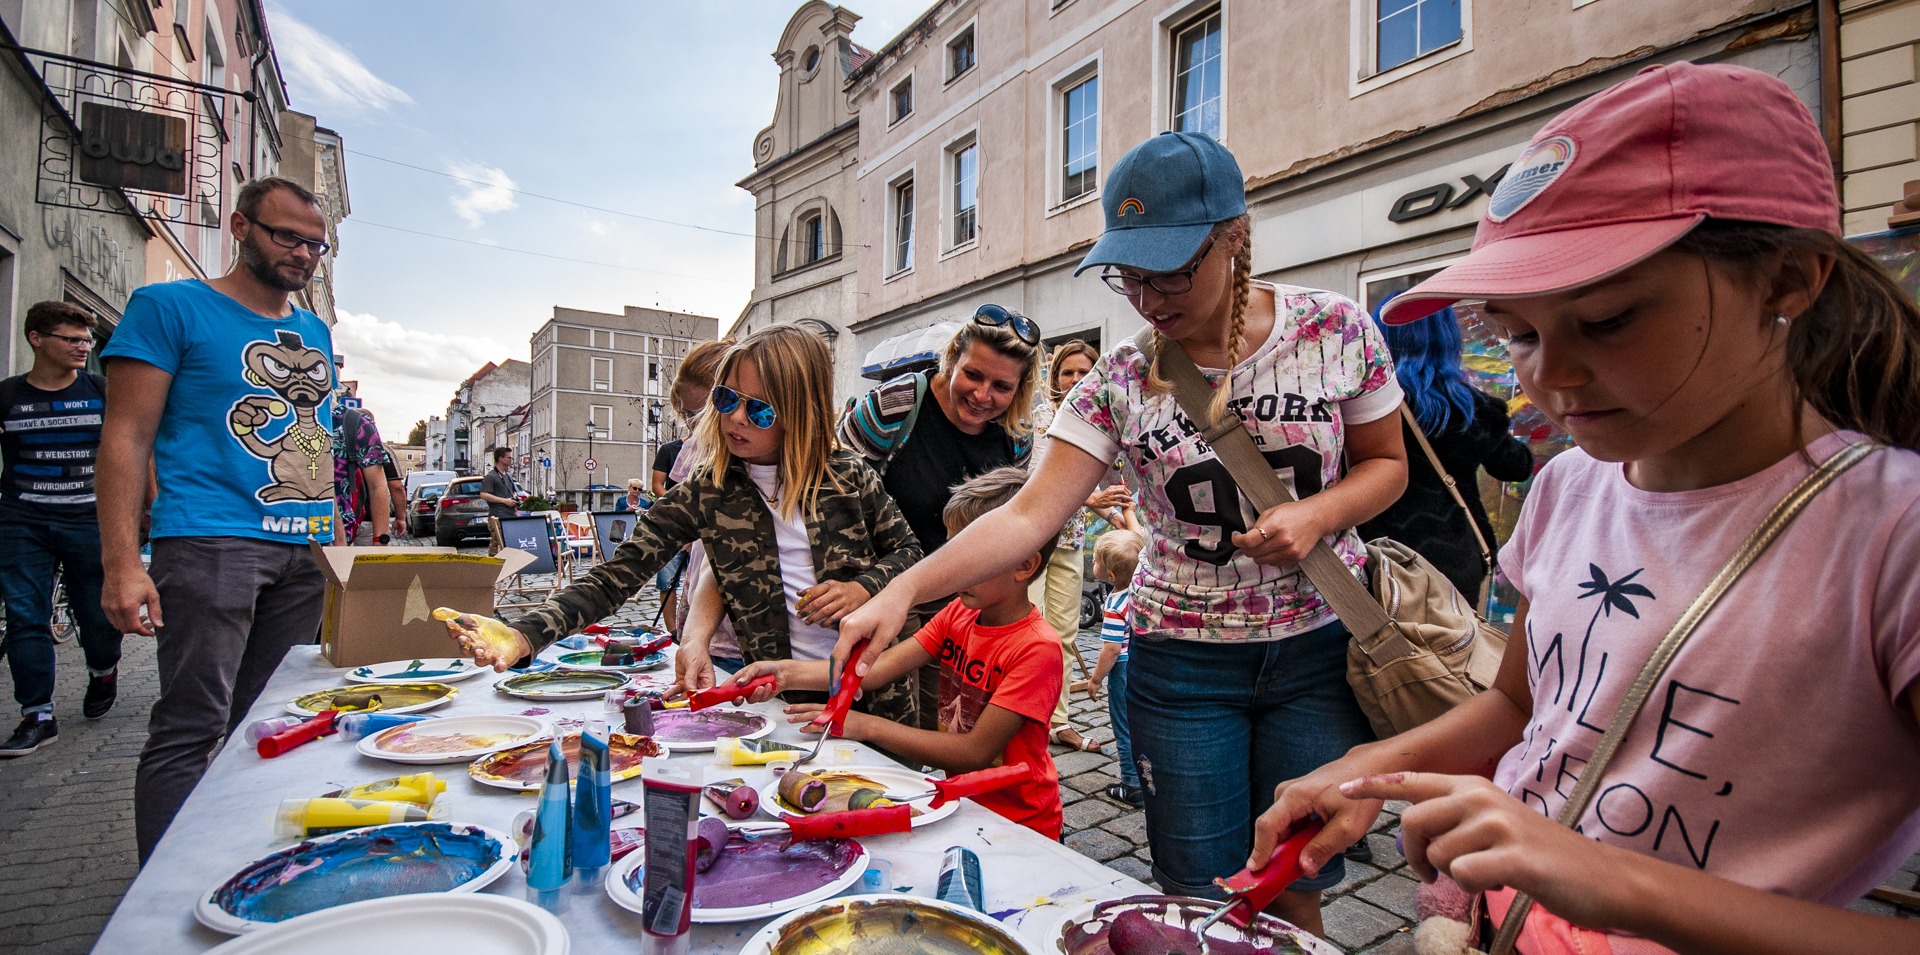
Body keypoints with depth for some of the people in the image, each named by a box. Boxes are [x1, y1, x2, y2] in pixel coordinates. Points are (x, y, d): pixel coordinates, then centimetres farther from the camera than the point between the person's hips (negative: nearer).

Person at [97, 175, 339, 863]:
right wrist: (122, 564, -14)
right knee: (188, 729, -5)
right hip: (211, 544, -5)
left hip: (309, 550, 6)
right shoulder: (171, 308, 2)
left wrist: (334, 539, 15)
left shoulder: (315, 332, 20)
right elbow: (126, 437, -4)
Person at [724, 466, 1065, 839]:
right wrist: (787, 673, -20)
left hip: (1020, 829, -6)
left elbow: (976, 752, -24)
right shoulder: (958, 613, 2)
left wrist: (867, 727, -24)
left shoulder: (1037, 647, -21)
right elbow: (878, 668, -8)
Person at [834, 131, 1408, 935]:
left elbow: (1385, 462, 6)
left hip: (1318, 649, 1)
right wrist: (906, 587, -29)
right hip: (1180, 660, 0)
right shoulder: (1121, 379, -8)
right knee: (1198, 896, 8)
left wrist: (1317, 513, -16)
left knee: (1291, 892, 11)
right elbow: (1029, 514, -15)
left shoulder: (1336, 330, -6)